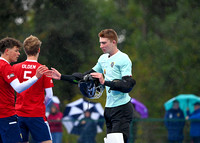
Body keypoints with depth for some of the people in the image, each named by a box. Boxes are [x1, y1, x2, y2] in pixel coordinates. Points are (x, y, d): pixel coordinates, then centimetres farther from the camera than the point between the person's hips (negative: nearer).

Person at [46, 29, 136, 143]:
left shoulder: (123, 59, -11)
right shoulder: (103, 58, 15)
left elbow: (128, 86, -20)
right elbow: (86, 77, 22)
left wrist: (105, 82, -28)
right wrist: (61, 77, 18)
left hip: (122, 109, -8)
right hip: (109, 108, 8)